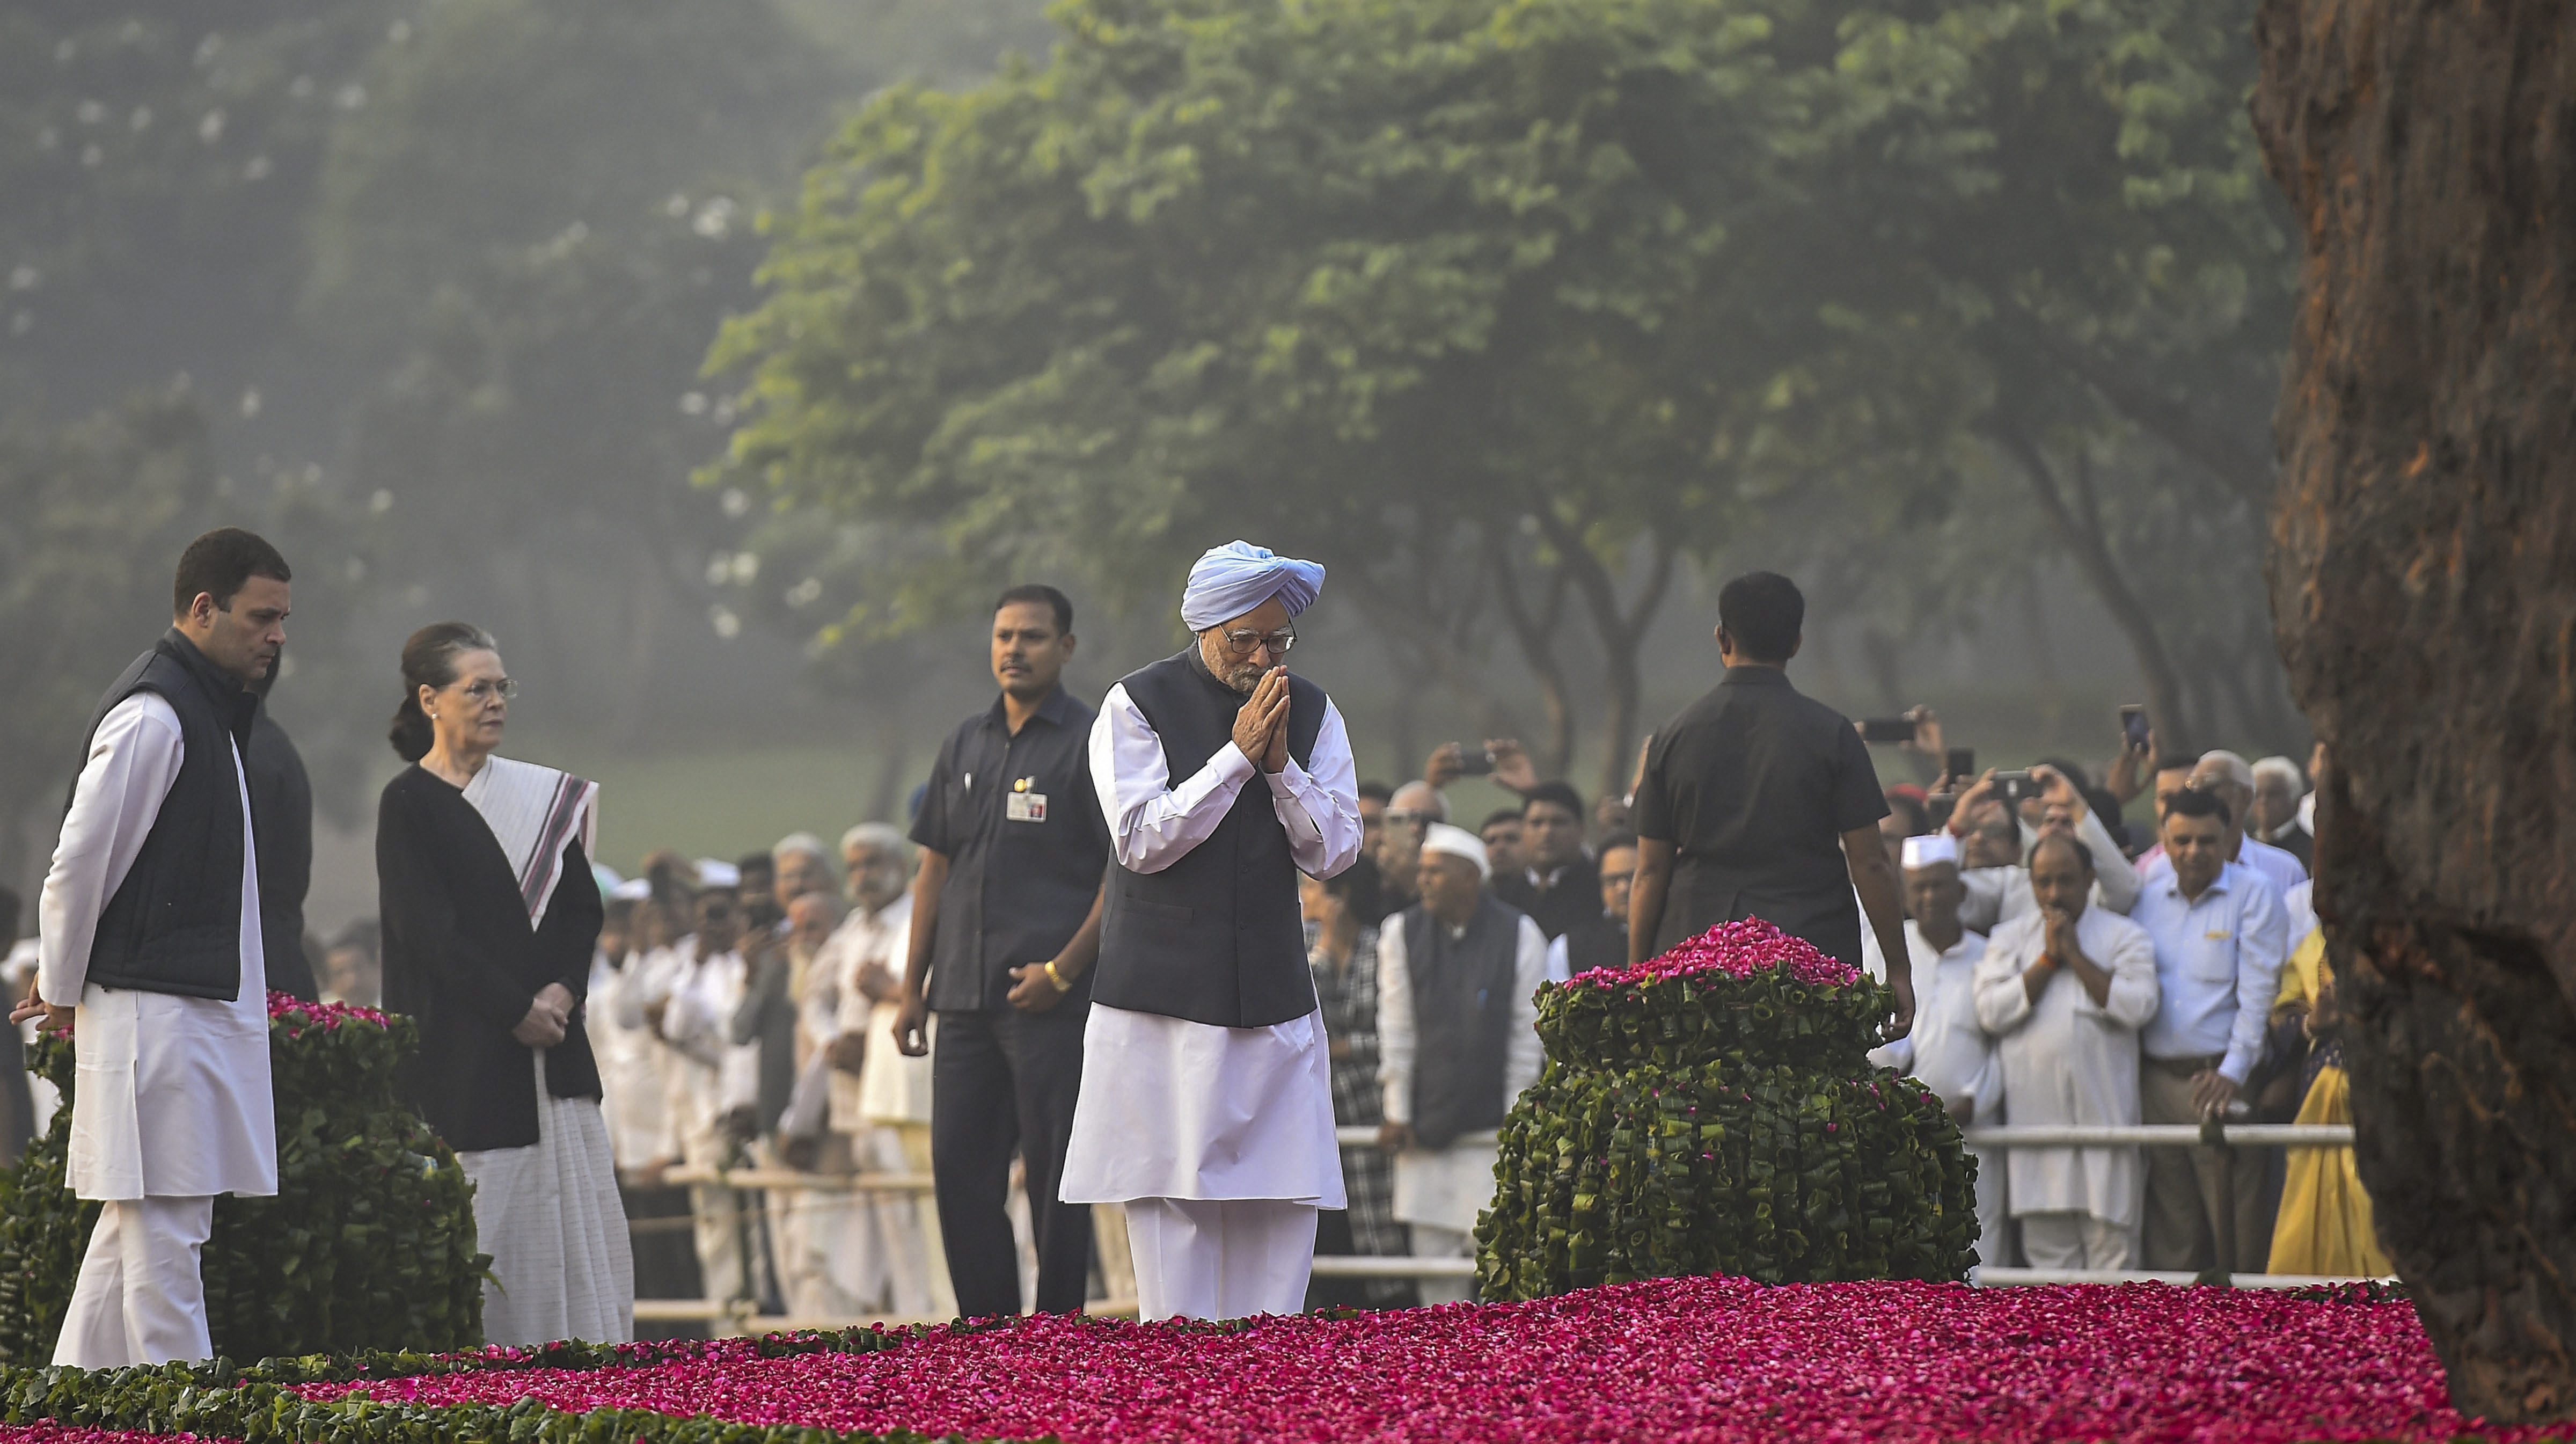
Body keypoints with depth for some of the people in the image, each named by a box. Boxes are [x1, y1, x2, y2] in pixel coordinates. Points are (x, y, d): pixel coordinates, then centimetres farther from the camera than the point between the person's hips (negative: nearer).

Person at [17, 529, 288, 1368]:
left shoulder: (204, 708, 18)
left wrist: (64, 978, 21)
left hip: (196, 1009, 10)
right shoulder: (153, 716, -15)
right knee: (163, 1230, -10)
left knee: (132, 1231, 13)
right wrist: (63, 989, -4)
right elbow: (80, 863, -15)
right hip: (156, 1013, -10)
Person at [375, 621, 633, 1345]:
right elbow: (430, 931, -10)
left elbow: (582, 904, 11)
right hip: (462, 1051, -5)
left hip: (552, 1037, 5)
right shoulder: (409, 803, -3)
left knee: (573, 1202, 1)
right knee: (483, 1212, -8)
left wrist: (563, 989, -7)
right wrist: (516, 1009, -13)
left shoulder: (540, 795, 14)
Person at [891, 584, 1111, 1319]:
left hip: (1052, 1002, -6)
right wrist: (913, 987, 13)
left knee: (1053, 1173, -4)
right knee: (959, 1167, 5)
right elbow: (936, 867, 19)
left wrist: (1063, 970, -15)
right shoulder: (967, 744, 15)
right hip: (965, 1001, 6)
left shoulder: (1093, 743, -3)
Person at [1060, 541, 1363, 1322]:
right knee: (1170, 1194, -5)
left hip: (1274, 994, 3)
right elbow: (1142, 840, -11)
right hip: (1164, 995, -3)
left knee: (1285, 1197, -1)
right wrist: (1238, 755, -14)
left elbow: (1334, 852, 5)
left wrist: (1281, 765, -11)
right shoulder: (1137, 704, -3)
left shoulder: (1312, 713, 8)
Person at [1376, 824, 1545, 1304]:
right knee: (1431, 1244, 2)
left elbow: (1527, 1036, -1)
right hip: (1424, 1127, 3)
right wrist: (1397, 1114, 3)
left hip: (1491, 1122, -3)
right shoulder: (1403, 935, 3)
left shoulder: (1520, 936, -4)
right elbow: (1397, 1033, 6)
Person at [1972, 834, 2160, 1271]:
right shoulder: (2010, 938, 13)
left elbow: (2138, 1006, -9)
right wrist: (2048, 960, -3)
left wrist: (2075, 955, -5)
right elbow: (1991, 1011, -1)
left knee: (2108, 1242, -4)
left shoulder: (2124, 936, 7)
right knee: (2045, 1243, 3)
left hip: (2103, 1111, -2)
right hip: (2035, 1114, 2)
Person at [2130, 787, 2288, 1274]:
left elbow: (2257, 991, -6)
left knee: (2237, 1226, -6)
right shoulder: (2148, 897, 13)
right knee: (2169, 1228, 5)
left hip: (2221, 1075, -4)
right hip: (2157, 1081, 4)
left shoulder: (2253, 895, 0)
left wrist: (2232, 1073, -14)